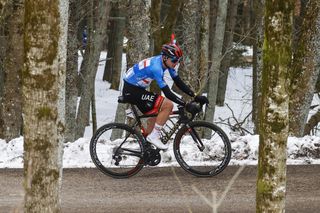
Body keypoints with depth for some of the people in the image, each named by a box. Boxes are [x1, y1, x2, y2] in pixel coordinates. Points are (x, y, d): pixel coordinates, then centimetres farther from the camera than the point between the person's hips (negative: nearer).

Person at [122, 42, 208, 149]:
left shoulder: (168, 62, -4)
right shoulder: (156, 67, -31)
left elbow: (179, 83, 1)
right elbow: (167, 93, -31)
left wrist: (196, 97, -8)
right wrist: (187, 105, -33)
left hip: (138, 89, 10)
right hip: (131, 90, -10)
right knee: (168, 105, -18)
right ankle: (153, 136, -10)